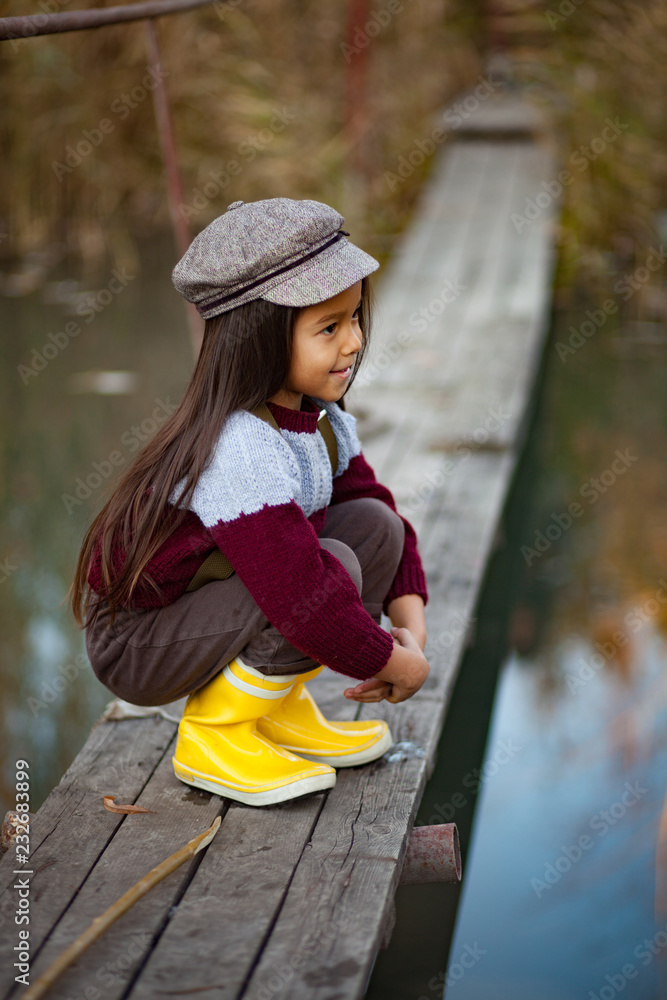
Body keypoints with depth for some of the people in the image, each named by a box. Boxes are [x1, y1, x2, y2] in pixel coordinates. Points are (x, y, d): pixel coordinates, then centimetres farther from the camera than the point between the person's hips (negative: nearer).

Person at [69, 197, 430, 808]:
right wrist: (395, 662, -21)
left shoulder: (320, 421, -1)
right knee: (335, 565, -27)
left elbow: (377, 502, 7)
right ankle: (212, 734, -10)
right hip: (136, 647, -9)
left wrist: (411, 624, -7)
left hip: (205, 601, 9)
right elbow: (304, 595, -35)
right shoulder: (241, 452, -31)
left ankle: (278, 705, 7)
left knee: (375, 524, -2)